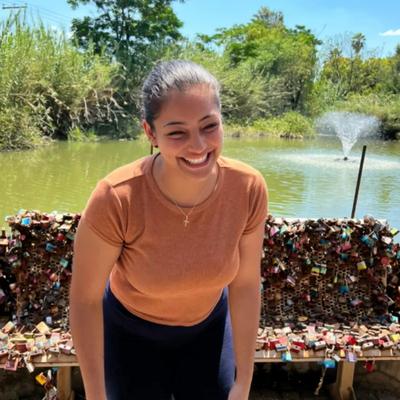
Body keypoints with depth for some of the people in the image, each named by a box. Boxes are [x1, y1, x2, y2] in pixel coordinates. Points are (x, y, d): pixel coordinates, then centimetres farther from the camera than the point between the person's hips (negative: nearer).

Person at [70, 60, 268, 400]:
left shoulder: (249, 188, -27)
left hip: (208, 324, 2)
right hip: (132, 330, -1)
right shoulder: (116, 198, -35)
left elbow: (245, 284, -13)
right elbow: (85, 298, -20)